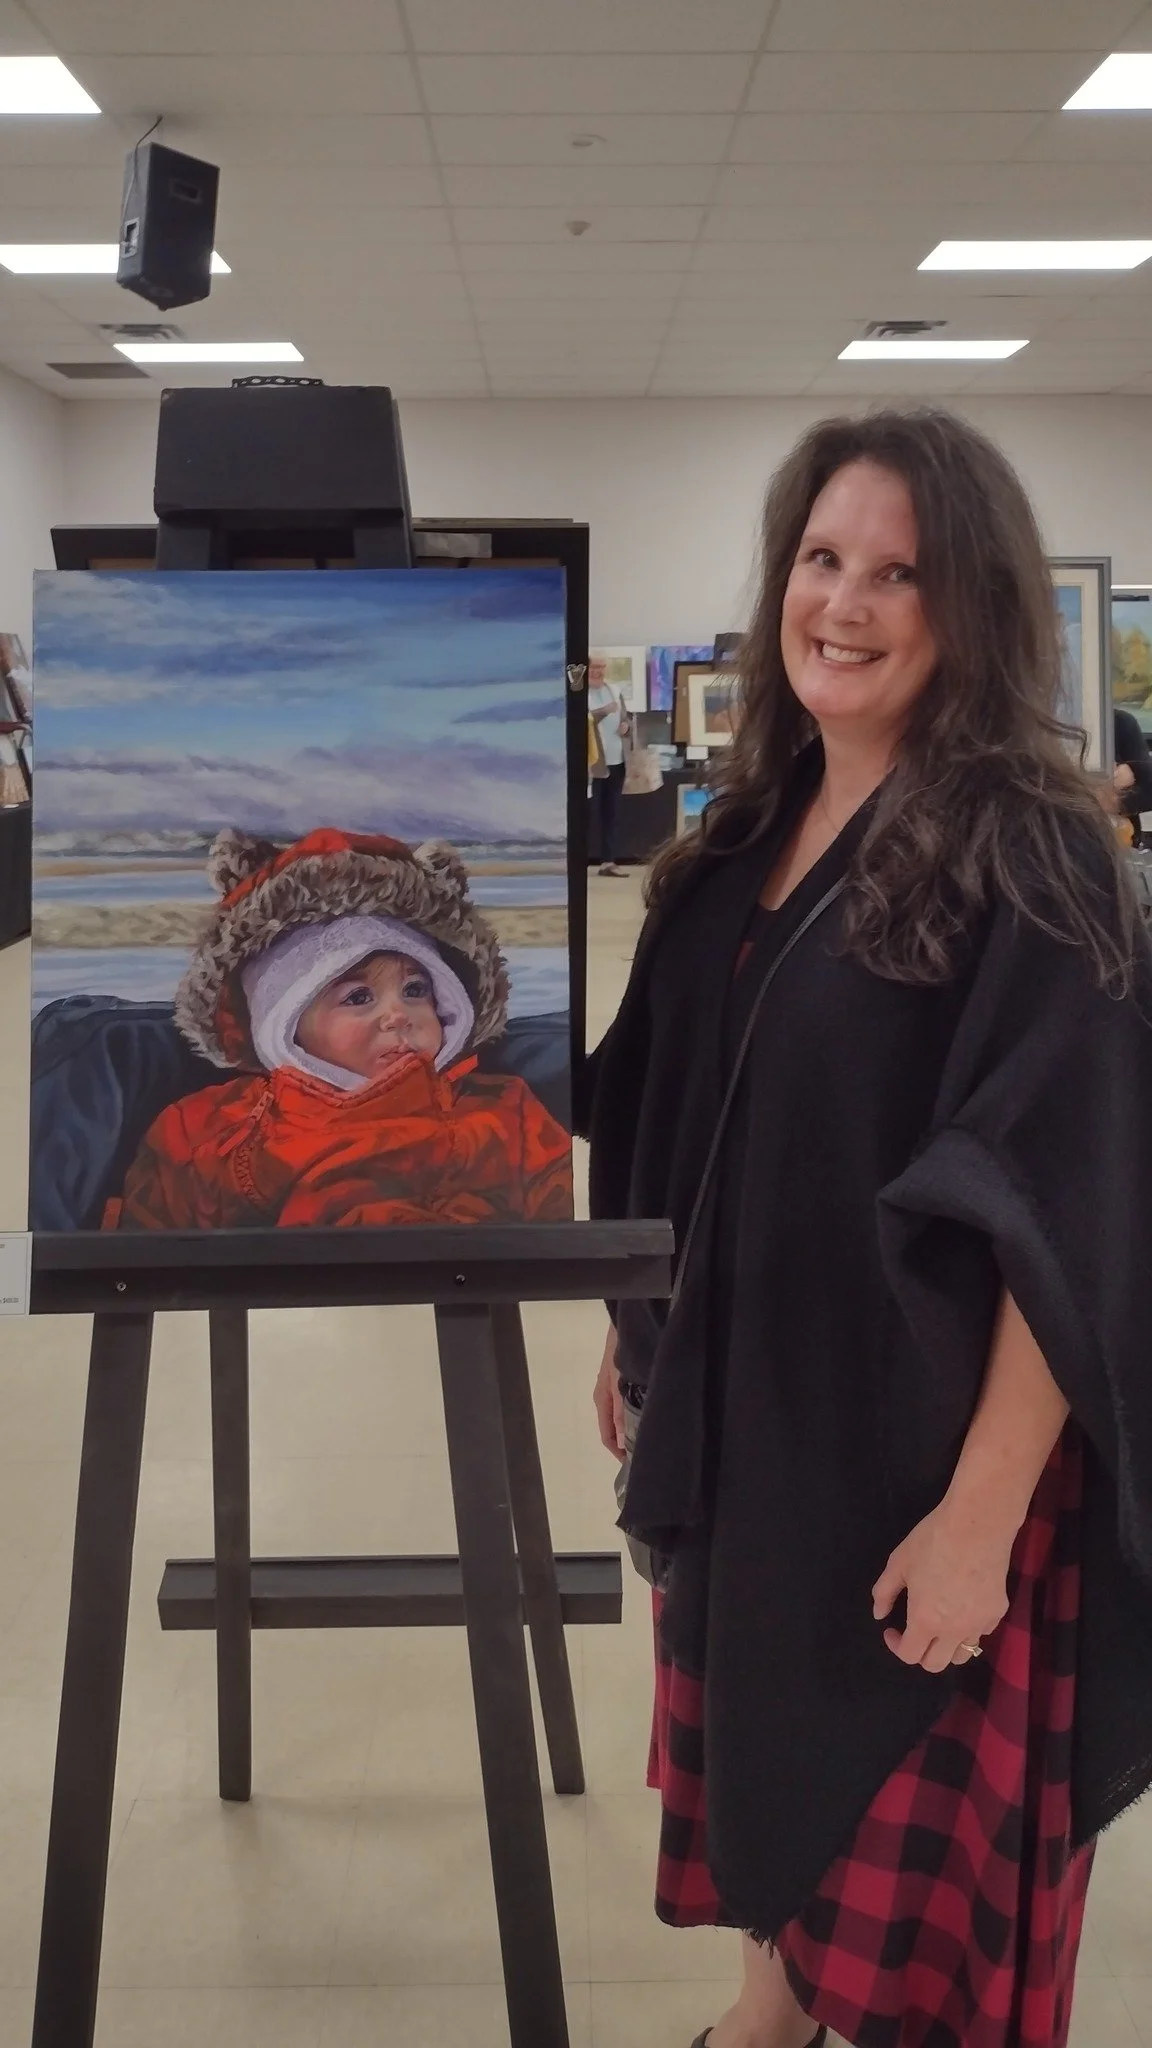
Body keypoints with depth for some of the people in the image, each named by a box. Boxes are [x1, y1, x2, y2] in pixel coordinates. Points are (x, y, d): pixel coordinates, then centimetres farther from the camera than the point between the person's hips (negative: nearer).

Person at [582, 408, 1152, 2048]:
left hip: (925, 1442, -6)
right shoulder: (747, 829, 3)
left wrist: (983, 1508, -20)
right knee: (771, 1749, 24)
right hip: (747, 1406, 7)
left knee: (916, 1858, 10)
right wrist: (636, 1336, 14)